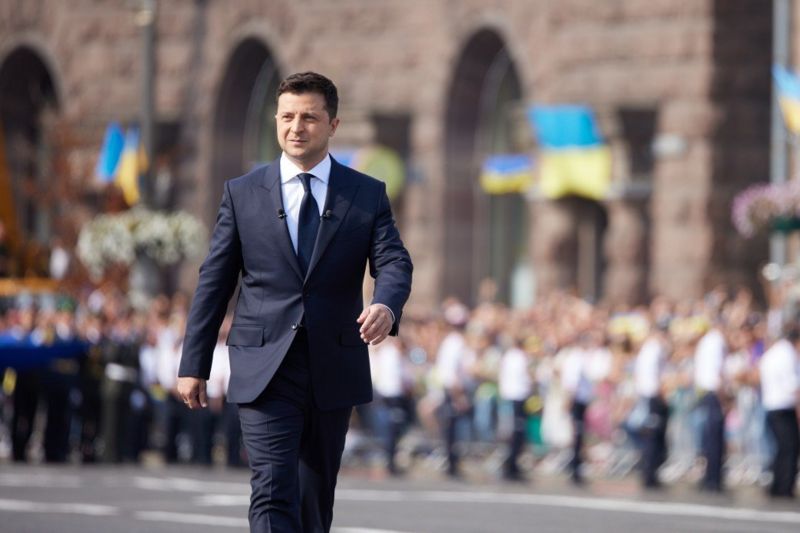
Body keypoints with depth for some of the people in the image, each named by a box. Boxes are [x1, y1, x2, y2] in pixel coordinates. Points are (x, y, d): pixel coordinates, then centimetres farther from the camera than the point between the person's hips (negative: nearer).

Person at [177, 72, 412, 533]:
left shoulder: (367, 195, 5)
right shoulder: (243, 193, 5)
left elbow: (394, 263, -7)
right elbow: (214, 282, 7)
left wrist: (387, 306, -31)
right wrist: (194, 364, 5)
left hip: (333, 372, 2)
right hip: (266, 373, -2)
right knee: (273, 494, -14)